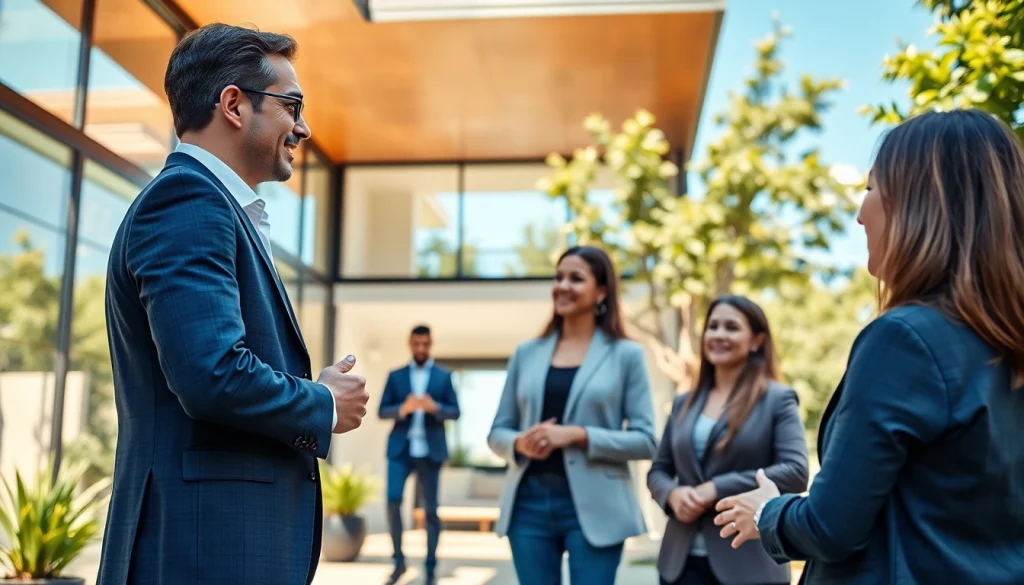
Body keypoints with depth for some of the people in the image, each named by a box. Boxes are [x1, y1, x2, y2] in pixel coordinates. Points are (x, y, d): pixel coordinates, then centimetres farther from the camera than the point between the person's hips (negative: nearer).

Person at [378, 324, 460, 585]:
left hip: (430, 450, 0)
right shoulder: (395, 376, 10)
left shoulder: (444, 376, 8)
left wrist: (434, 407, -18)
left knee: (431, 510, 3)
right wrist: (403, 409, -16)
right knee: (392, 500, -14)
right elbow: (382, 411, 4)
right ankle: (399, 560, 5)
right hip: (400, 448, 0)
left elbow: (455, 412, 2)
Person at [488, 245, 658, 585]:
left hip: (593, 507, -3)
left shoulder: (626, 355, 1)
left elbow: (645, 440, -4)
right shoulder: (526, 353, 9)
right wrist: (519, 443, -10)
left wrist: (580, 435, -17)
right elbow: (497, 432, 13)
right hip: (530, 503, 3)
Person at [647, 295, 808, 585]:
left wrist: (718, 488, -19)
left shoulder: (778, 399, -2)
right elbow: (657, 471, 16)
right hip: (682, 560, 4)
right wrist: (672, 494, -9)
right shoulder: (684, 403, 14)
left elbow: (796, 472, -14)